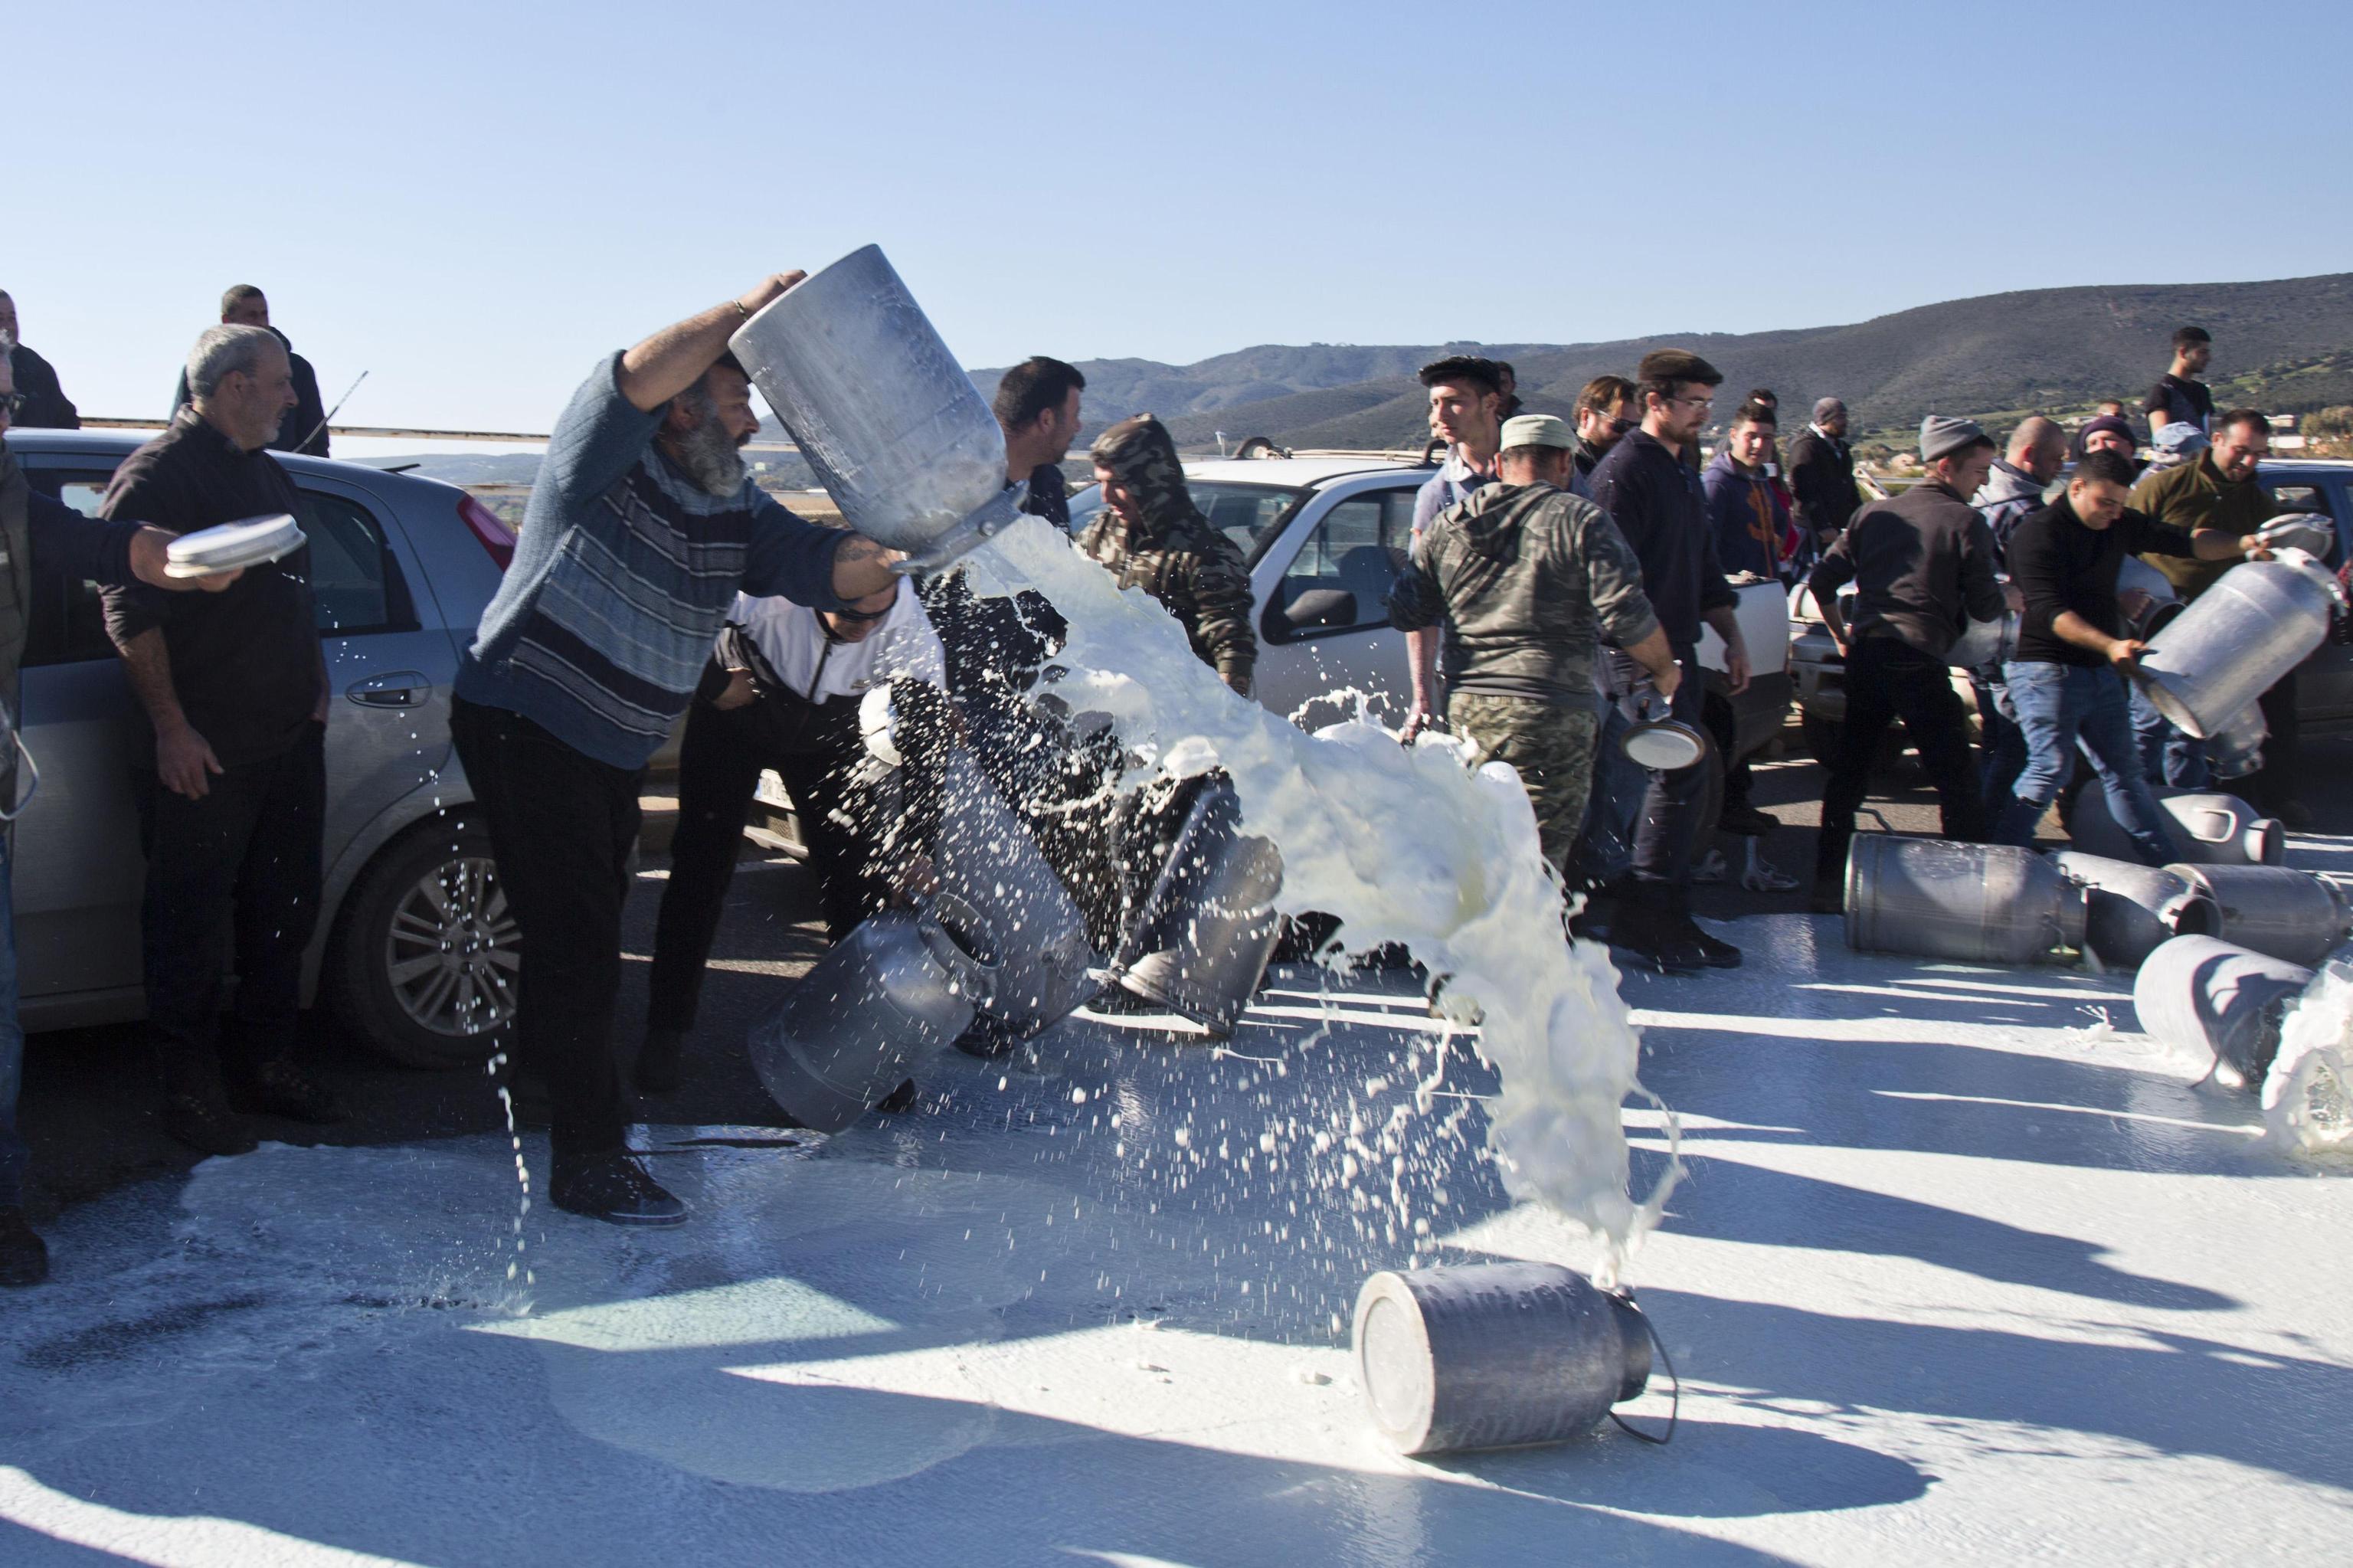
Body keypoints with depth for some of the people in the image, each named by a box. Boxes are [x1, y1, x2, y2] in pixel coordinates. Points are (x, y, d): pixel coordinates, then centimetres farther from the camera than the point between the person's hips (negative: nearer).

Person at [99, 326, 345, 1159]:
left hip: (291, 739, 8)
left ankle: (265, 1060, 27)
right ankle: (191, 1088, 12)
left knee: (284, 911, 14)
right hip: (205, 753, -8)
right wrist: (171, 729, -17)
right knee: (193, 924, 1)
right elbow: (130, 612, -14)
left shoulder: (269, 474, 17)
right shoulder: (158, 473, -10)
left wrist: (313, 687, 18)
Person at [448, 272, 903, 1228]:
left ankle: (538, 1100, 38)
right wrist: (747, 310, -28)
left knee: (586, 941, 19)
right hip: (524, 723, -8)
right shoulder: (604, 461, -12)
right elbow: (638, 378, -31)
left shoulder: (737, 513, 6)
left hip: (612, 752, 8)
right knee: (574, 944, -10)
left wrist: (886, 555, -24)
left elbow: (822, 570, -5)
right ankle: (589, 1163, -4)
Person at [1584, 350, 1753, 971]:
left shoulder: (1684, 476, 20)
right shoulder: (1623, 472, -11)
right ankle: (1651, 916, -8)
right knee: (1682, 773, -13)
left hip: (1677, 650, 10)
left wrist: (1732, 637, 20)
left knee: (1699, 778, 11)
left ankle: (1653, 914, 20)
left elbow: (1705, 568, 27)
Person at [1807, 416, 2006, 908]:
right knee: (1957, 782, 1)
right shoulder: (1965, 522, -3)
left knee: (1848, 771, 14)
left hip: (1865, 654, 6)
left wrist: (1842, 636, 23)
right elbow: (1983, 608, -3)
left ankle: (1828, 884, 17)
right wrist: (2009, 598, 19)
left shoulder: (1875, 513, 14)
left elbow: (1822, 580, 12)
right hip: (1919, 662, -6)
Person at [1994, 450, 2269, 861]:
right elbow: (2049, 612, -25)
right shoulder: (2038, 534, -16)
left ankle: (2171, 865, 18)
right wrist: (2110, 644, -36)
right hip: (2046, 668, -8)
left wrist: (2241, 545, -1)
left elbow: (2186, 544, 17)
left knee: (2123, 771, 12)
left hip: (2100, 670, 8)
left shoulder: (2120, 525, 8)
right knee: (2052, 767, -14)